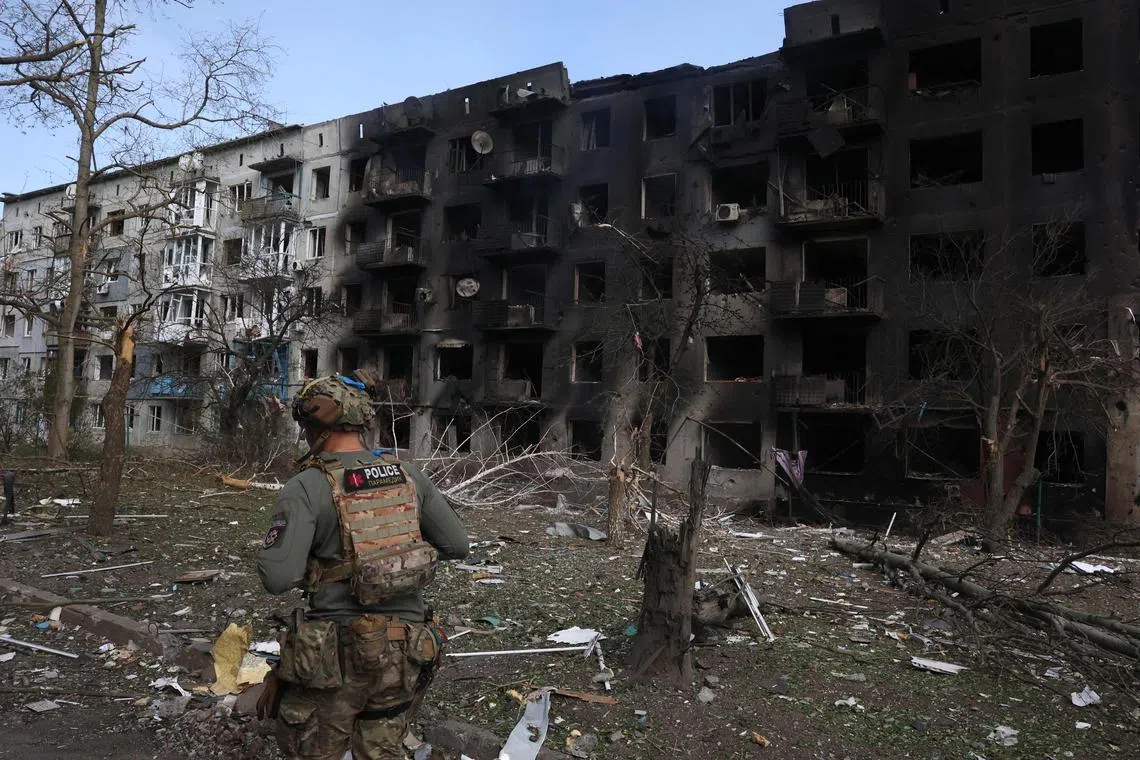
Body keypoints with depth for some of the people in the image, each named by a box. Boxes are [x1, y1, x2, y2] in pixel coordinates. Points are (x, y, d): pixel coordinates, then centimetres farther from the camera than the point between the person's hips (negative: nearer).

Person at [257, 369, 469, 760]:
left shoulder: (307, 487, -14)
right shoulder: (409, 474, 0)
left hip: (338, 653, -4)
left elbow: (278, 577, -21)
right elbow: (457, 544, 4)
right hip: (405, 651, 4)